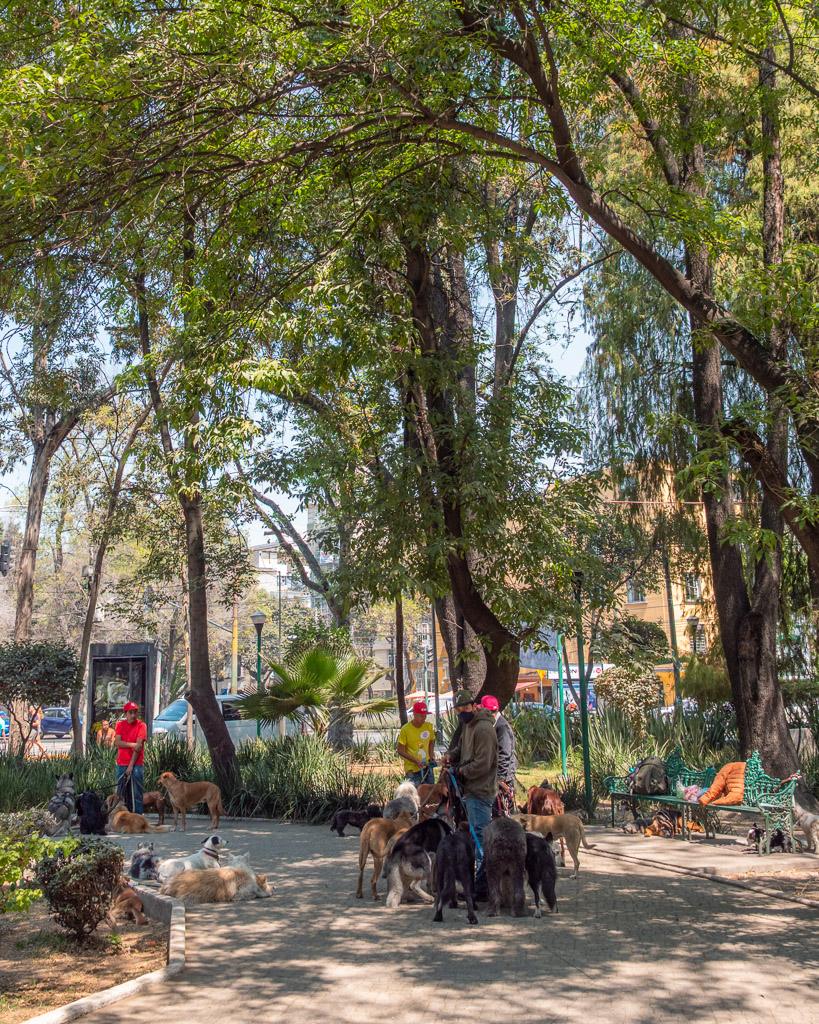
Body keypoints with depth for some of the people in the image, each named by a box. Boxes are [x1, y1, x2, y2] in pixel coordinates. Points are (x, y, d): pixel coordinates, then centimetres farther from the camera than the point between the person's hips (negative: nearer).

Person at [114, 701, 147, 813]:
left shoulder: (141, 725, -3)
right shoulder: (120, 724, 7)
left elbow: (139, 746, -9)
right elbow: (117, 742, -4)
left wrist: (131, 765, -13)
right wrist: (132, 745, -16)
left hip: (136, 764, -3)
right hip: (121, 764, 3)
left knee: (136, 794, -5)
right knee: (121, 793, 5)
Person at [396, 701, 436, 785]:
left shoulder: (429, 726, 1)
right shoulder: (405, 729, -13)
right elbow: (400, 751, -10)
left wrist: (431, 757, 2)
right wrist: (416, 761, -18)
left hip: (427, 767, 5)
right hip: (412, 769, -5)